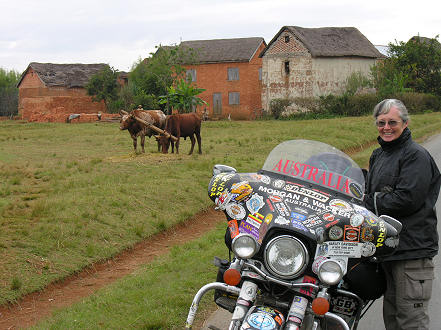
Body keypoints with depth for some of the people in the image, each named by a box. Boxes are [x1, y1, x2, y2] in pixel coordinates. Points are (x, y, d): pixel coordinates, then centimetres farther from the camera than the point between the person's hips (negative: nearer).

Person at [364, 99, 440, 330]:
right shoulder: (378, 155, 19)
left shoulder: (416, 155, -10)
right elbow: (371, 194, 22)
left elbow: (408, 199, -20)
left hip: (412, 249, -9)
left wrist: (371, 204, -11)